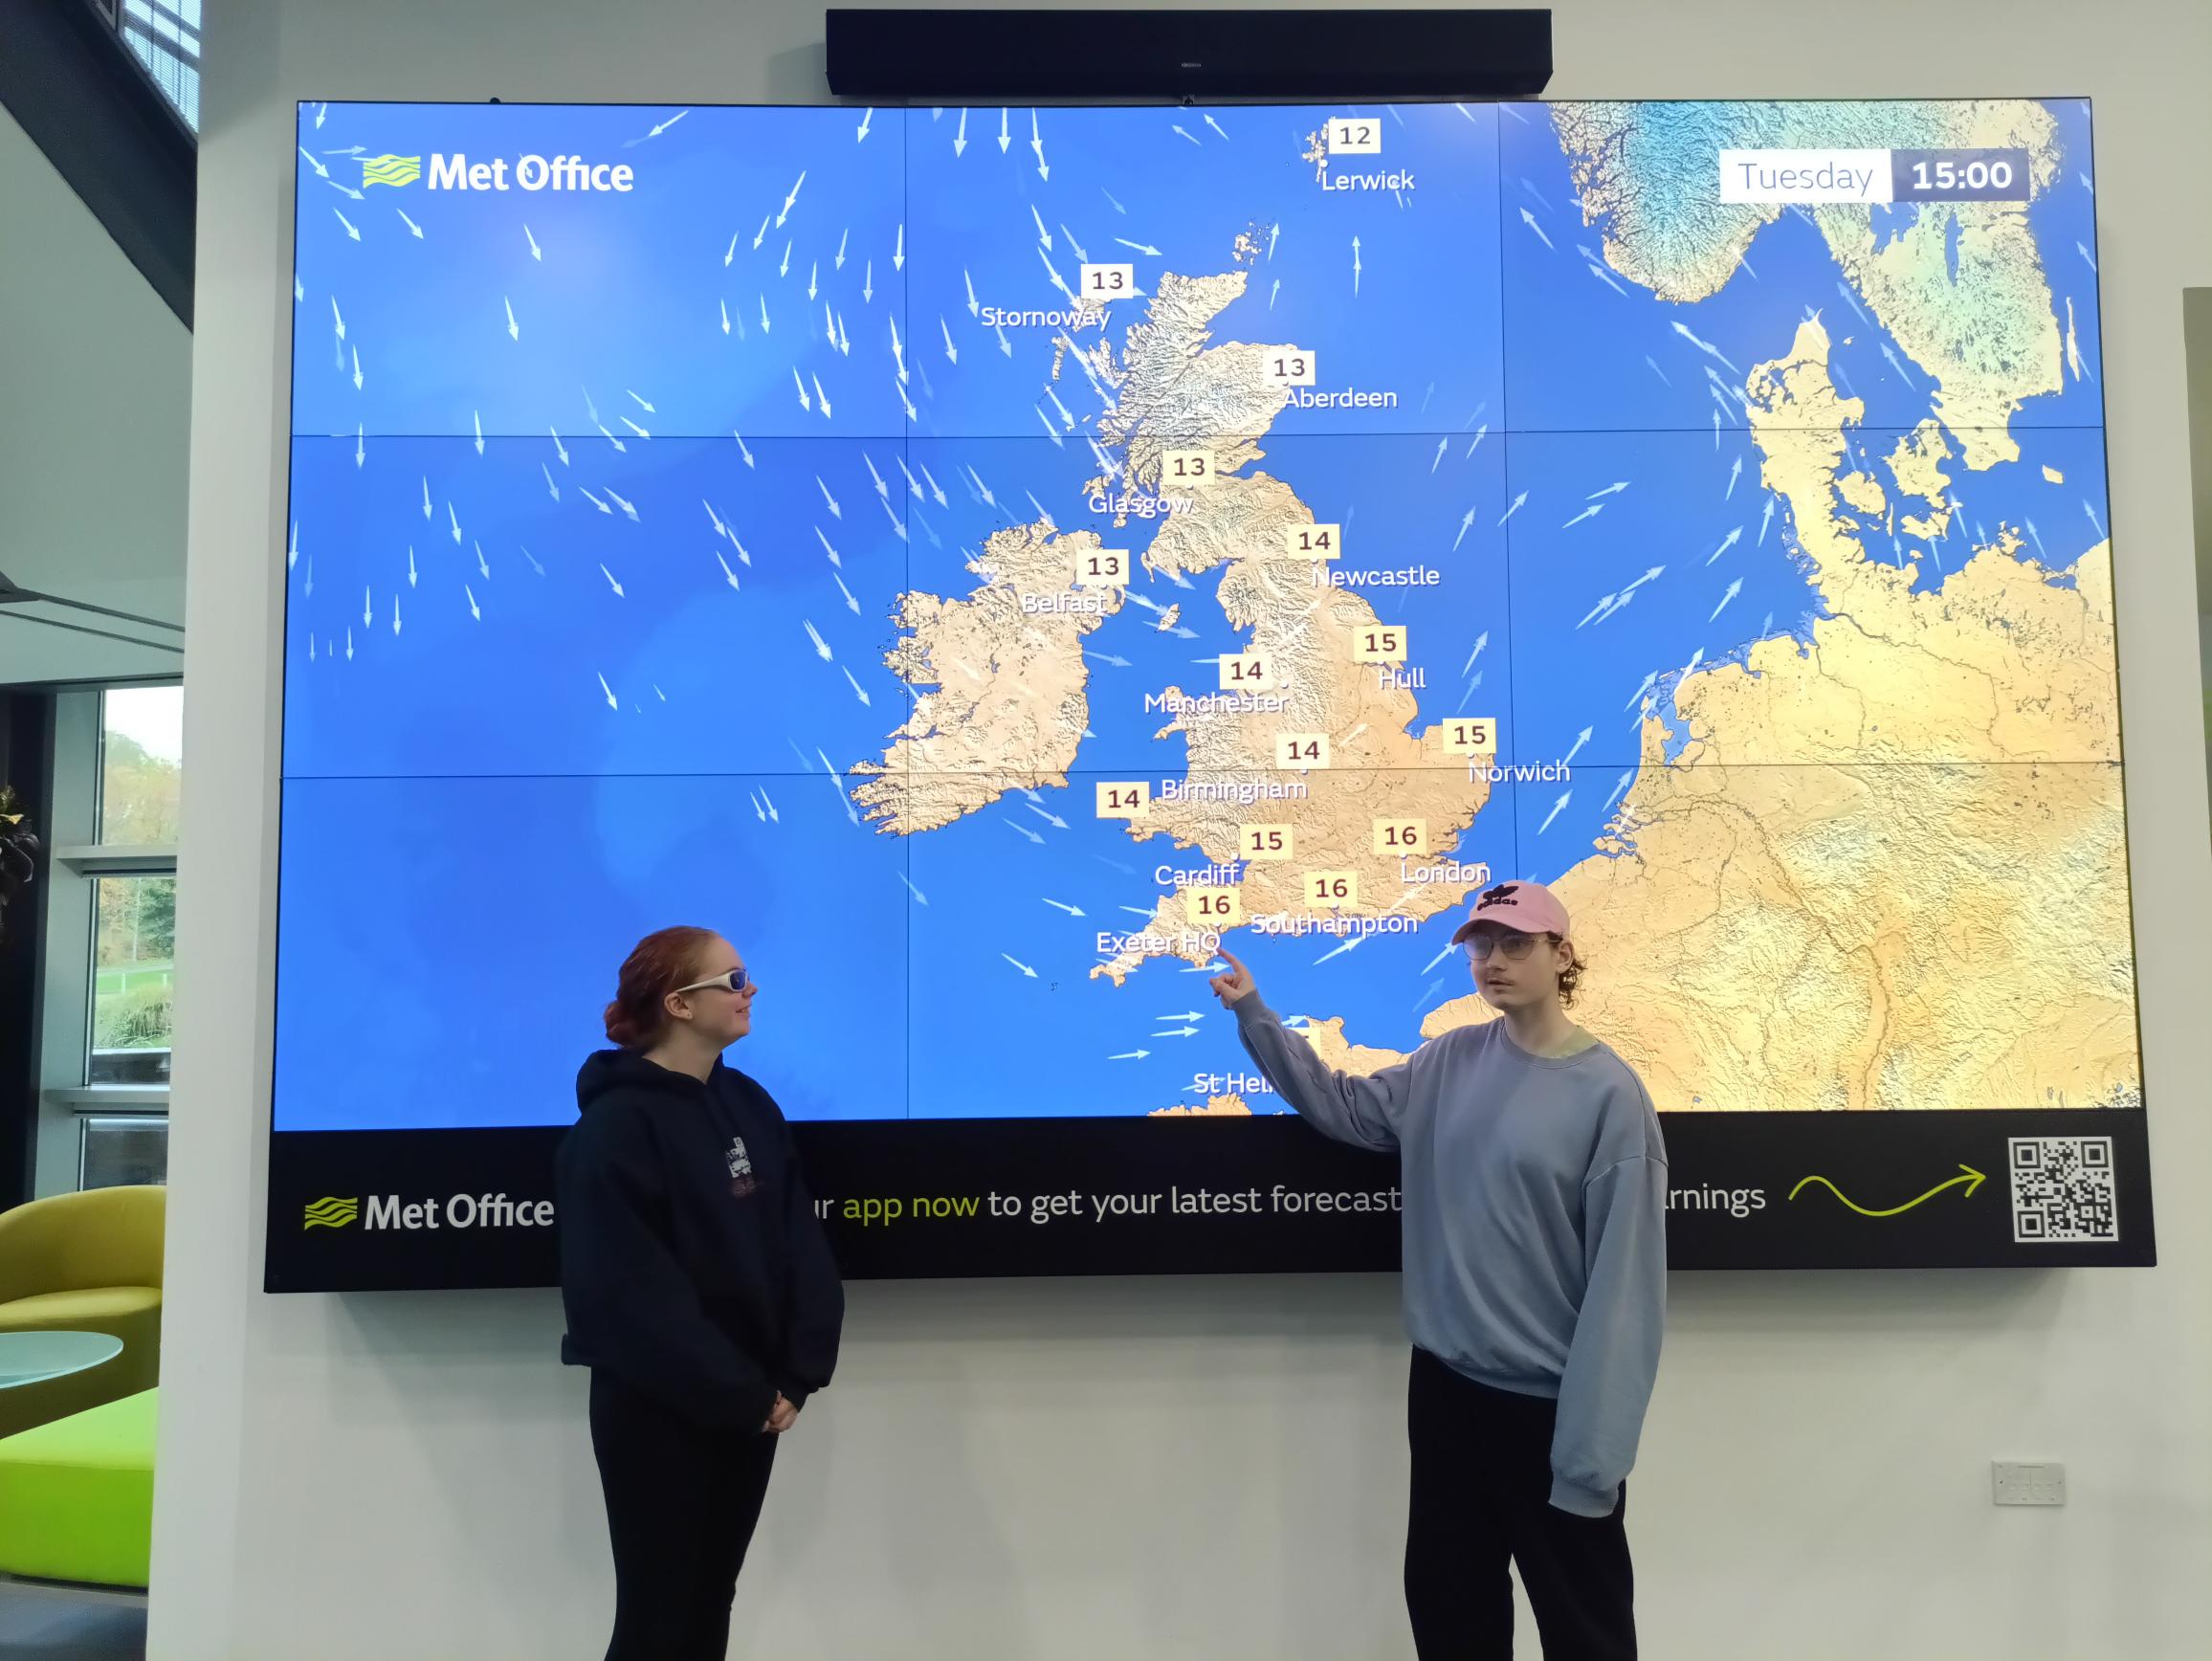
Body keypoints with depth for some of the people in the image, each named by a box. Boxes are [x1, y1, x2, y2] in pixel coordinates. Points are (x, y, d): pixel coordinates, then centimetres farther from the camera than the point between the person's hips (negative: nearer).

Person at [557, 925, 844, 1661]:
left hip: (748, 1406, 6)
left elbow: (801, 1241, 3)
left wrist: (798, 1373, -9)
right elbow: (631, 1293, -19)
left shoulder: (748, 1104, 6)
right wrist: (745, 1393, -15)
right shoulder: (616, 1125, -14)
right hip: (657, 1412, -6)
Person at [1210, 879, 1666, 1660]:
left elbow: (1623, 1279, -16)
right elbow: (1344, 1106, 12)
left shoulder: (1608, 1094, -15)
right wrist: (1254, 1014, 4)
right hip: (1445, 1383, 5)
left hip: (1549, 1402, -5)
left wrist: (1595, 1447, -18)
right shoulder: (1449, 1063, 1)